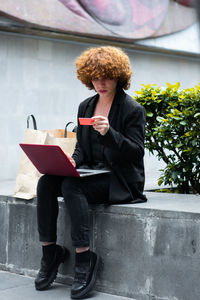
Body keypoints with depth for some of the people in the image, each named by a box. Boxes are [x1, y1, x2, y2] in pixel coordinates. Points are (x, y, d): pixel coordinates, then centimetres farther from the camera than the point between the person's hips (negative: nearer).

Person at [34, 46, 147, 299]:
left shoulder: (132, 109, -5)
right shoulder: (86, 107, 14)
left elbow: (136, 151, -11)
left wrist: (109, 133, -26)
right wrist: (72, 161, -5)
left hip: (119, 179, -6)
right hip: (90, 172, 7)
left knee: (71, 186, -32)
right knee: (45, 182, -19)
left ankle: (84, 259, -27)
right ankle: (49, 250, -12)